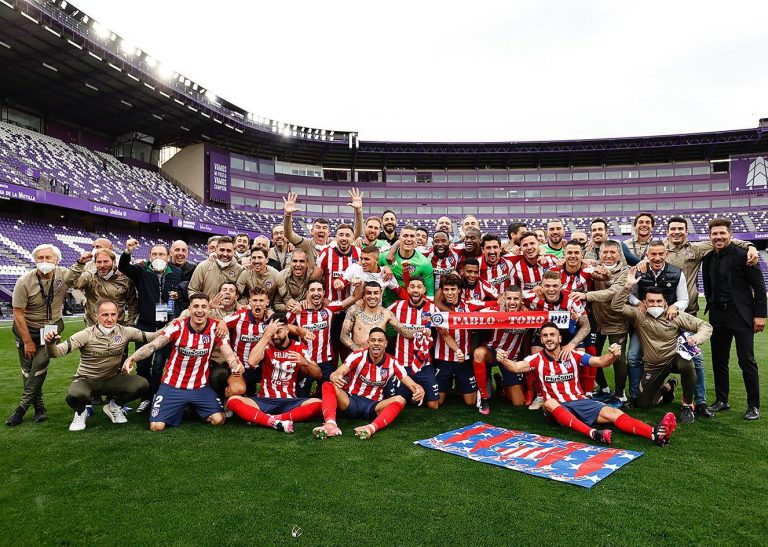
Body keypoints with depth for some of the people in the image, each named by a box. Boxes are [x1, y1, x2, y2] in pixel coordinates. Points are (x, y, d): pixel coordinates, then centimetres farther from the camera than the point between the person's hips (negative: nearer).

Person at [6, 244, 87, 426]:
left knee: (39, 365, -12)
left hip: (51, 328, 1)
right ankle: (39, 408, 15)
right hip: (26, 329, 0)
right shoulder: (24, 282, -19)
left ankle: (22, 408, 0)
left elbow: (76, 275, 15)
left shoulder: (63, 275, -12)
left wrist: (81, 262, -7)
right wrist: (28, 342, -13)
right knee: (28, 369, 2)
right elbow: (18, 314, -15)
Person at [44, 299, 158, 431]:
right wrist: (50, 343, -45)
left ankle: (114, 406, 11)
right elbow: (57, 352, -23)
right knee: (75, 395, -36)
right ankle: (80, 412, 5)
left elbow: (150, 337, -10)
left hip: (113, 380, 3)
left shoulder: (125, 332, -8)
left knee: (142, 385, -21)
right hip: (86, 380, -3)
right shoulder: (87, 335, -17)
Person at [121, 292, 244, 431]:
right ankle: (178, 409, 22)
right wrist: (132, 358, -45)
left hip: (200, 387, 1)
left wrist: (235, 364, -42)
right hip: (172, 386, -1)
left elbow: (228, 354, -17)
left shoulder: (216, 328, -10)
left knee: (219, 419, -13)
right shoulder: (177, 326, -13)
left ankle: (193, 408, 19)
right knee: (156, 426, -14)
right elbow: (152, 345, -24)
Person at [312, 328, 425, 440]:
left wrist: (418, 389, -32)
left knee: (400, 400, -26)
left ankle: (372, 428, -49)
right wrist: (335, 378, -46)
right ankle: (330, 425, -50)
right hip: (350, 401, -1)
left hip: (373, 406, 1)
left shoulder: (392, 363, -3)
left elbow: (410, 383, -7)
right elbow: (336, 373, -21)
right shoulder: (358, 356, -9)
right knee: (328, 386, -26)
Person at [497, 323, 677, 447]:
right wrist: (503, 360, -42)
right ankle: (593, 433, -53)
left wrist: (613, 355, -26)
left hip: (580, 401, 2)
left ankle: (656, 434, -39)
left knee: (613, 413, -20)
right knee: (549, 403, -37)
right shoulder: (537, 359, -2)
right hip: (558, 407, -2)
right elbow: (516, 367, -19)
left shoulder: (573, 355, 4)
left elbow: (601, 362, -4)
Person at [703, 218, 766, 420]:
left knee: (747, 361, -1)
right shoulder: (708, 258, 8)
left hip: (740, 314, -6)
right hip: (717, 315, 6)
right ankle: (721, 401, 22)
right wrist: (711, 306, 12)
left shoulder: (742, 255, -9)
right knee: (719, 360, 11)